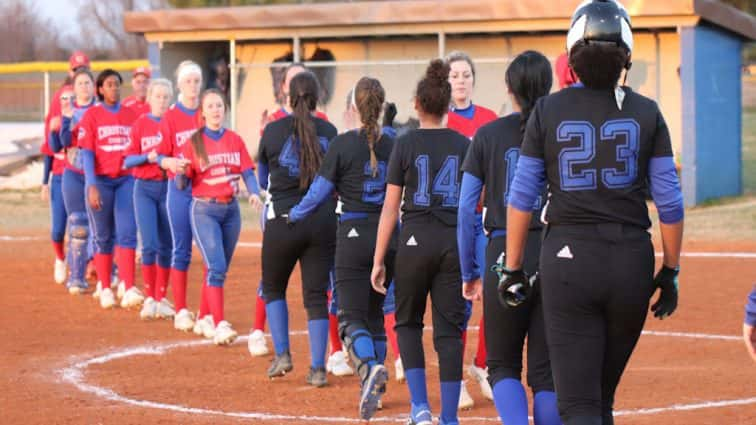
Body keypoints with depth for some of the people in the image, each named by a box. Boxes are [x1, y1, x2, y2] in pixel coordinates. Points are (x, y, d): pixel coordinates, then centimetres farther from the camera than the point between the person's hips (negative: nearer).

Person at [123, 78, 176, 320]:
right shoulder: (140, 124, 4)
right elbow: (128, 160, 2)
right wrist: (148, 157, -16)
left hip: (169, 188, 1)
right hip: (145, 188, -1)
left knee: (166, 246, 4)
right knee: (149, 245, -8)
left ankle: (161, 299, 14)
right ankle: (149, 299, 0)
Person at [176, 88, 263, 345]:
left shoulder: (235, 140, 8)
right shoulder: (194, 142, -1)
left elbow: (247, 172, 2)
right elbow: (181, 184, -3)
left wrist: (254, 193, -17)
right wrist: (182, 171, -25)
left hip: (231, 209, 4)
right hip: (204, 210, -4)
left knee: (220, 268, 10)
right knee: (216, 266, -15)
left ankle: (208, 319, 25)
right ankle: (220, 325, -19)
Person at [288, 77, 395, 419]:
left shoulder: (343, 144, -9)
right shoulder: (393, 146, 2)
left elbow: (320, 192, -5)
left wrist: (294, 214, 12)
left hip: (354, 236, -4)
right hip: (387, 237, 4)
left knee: (352, 317, -5)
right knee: (375, 313, 17)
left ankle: (370, 368, -33)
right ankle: (373, 389, 20)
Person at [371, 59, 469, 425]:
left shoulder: (406, 145, -2)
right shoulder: (464, 146, 4)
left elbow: (390, 207, -3)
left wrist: (379, 260, 1)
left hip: (415, 240, -2)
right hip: (456, 242, 2)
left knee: (408, 322, 15)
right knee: (449, 331, 6)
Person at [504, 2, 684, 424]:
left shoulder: (548, 112, -2)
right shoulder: (646, 113, 0)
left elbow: (522, 197, 1)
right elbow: (670, 202, 0)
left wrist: (513, 268, 10)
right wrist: (671, 271, 10)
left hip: (568, 260, -2)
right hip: (632, 260, 2)